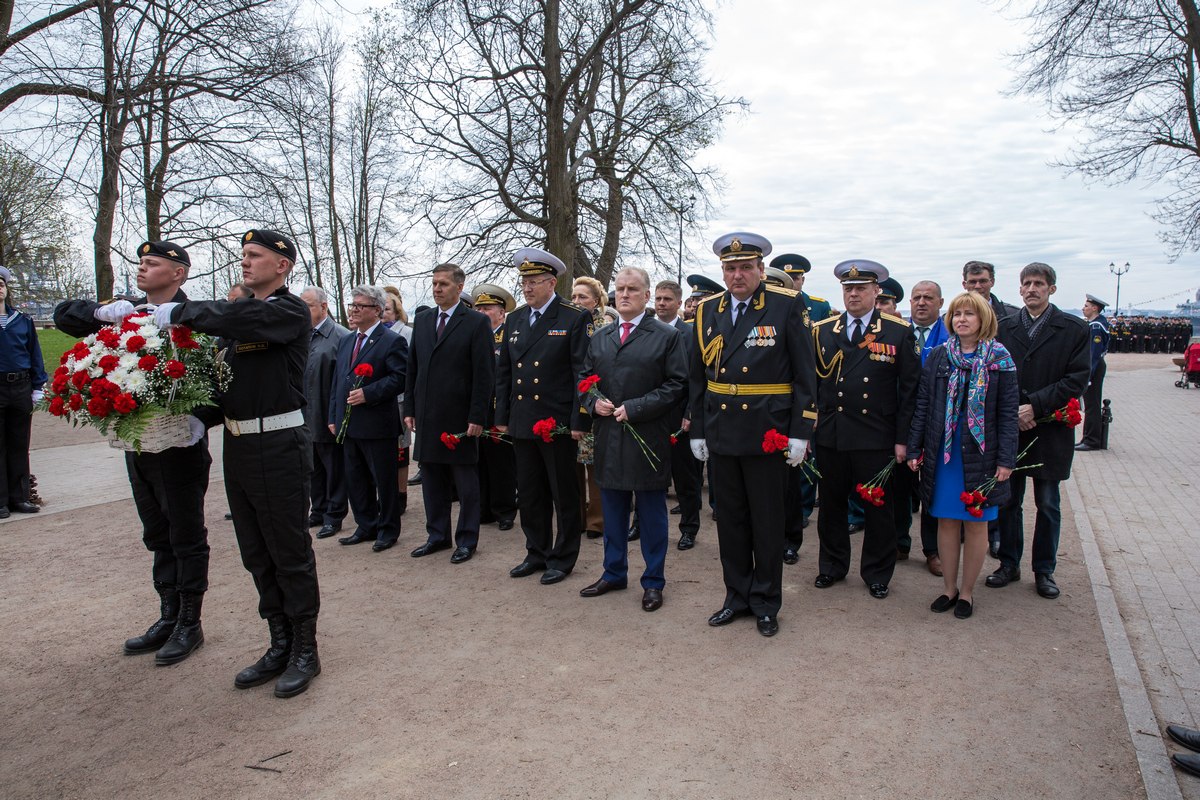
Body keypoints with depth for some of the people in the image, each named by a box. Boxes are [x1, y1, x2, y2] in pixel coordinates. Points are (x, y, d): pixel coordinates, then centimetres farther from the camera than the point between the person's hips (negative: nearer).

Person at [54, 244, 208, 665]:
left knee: (186, 537, 6)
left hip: (179, 445, -7)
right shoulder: (128, 311, 8)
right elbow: (64, 314, 8)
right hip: (137, 444, 7)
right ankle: (168, 617, 32)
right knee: (158, 536, 18)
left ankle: (190, 624, 20)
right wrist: (101, 313, -11)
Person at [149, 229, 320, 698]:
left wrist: (178, 313, -17)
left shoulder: (290, 312, -10)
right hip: (237, 446, 8)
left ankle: (305, 652, 17)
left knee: (290, 554, 2)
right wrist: (201, 417, 1)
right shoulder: (241, 314, 14)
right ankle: (280, 646, 29)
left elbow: (237, 319, -27)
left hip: (279, 447, -8)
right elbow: (228, 377, 15)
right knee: (257, 556, 15)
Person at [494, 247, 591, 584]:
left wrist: (579, 422, -14)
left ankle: (563, 558, 20)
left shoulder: (576, 318, -7)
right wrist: (502, 417, 10)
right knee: (529, 494, 14)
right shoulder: (515, 319, 11)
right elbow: (504, 372, 14)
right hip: (522, 423, 6)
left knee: (564, 495, 6)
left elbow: (583, 373, -11)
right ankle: (537, 553, 29)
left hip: (559, 424, -6)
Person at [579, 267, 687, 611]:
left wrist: (634, 408, -17)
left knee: (651, 512, 5)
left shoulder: (668, 336, -3)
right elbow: (586, 379, 17)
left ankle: (653, 582, 18)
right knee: (613, 509, 15)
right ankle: (614, 573, 30)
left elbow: (676, 385, -9)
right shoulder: (600, 338, 13)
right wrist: (594, 402, -5)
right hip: (608, 436, 5)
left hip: (648, 438, -5)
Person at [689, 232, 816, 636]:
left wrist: (800, 433, -9)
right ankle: (737, 596, 28)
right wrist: (697, 431, 9)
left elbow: (804, 375, -5)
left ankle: (766, 602, 23)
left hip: (768, 433, -4)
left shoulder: (787, 306, -5)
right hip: (721, 432, 4)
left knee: (767, 522, 7)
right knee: (730, 519, 13)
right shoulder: (707, 311, 7)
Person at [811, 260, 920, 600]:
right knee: (831, 504, 12)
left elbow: (909, 389, -1)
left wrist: (902, 438, -5)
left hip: (877, 437, -2)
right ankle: (832, 566, 30)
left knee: (879, 507, 8)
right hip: (830, 434, 2)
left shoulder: (899, 332, 0)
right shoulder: (822, 331, 7)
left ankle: (877, 574, 25)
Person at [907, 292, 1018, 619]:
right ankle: (949, 588, 23)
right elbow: (922, 406, 5)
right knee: (946, 522, 9)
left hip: (981, 455, -2)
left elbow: (1008, 414, -3)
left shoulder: (1000, 359, -2)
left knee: (975, 525, 8)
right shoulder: (938, 356, 3)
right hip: (943, 453, 2)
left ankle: (967, 591, 22)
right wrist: (914, 449, 1)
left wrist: (1006, 459, -9)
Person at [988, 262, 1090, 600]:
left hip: (1050, 430, -1)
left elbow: (1077, 379, -7)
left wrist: (1036, 406, -16)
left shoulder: (1074, 329, -1)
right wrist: (1012, 412, -10)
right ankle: (1009, 564, 24)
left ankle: (1044, 570, 22)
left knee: (1048, 505, 9)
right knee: (1009, 501, 10)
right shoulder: (1003, 327, 5)